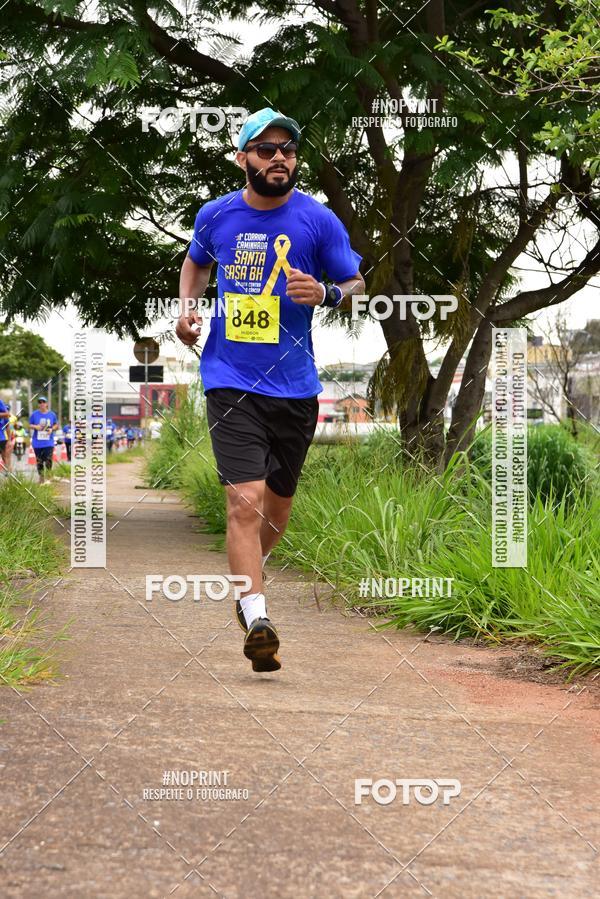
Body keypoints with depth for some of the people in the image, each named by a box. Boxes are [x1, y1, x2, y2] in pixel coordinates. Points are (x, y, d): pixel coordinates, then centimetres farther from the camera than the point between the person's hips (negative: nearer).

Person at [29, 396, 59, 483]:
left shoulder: (52, 414, 4)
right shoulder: (34, 414, 1)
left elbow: (56, 425, 13)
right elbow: (30, 425, 6)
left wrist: (52, 429, -8)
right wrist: (35, 427, -15)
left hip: (48, 442, 0)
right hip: (37, 442, 0)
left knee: (49, 460, -11)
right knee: (39, 461, 6)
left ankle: (49, 477, 2)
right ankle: (41, 477, 18)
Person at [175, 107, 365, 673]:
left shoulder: (318, 220, -2)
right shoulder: (215, 216, 3)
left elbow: (355, 283, 7)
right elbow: (195, 261, 25)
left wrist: (326, 293, -15)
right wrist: (186, 307, 6)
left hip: (294, 386, 1)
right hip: (230, 382, -1)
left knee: (277, 504, 15)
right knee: (246, 500, -16)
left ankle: (242, 575, 45)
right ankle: (256, 620, -18)